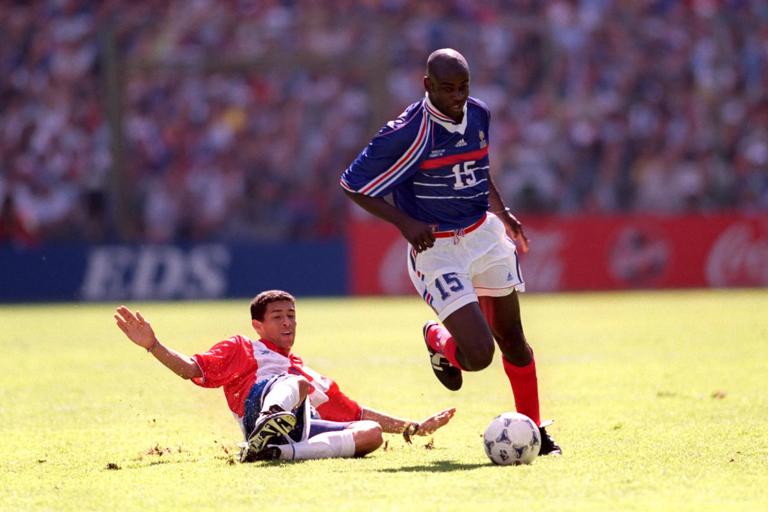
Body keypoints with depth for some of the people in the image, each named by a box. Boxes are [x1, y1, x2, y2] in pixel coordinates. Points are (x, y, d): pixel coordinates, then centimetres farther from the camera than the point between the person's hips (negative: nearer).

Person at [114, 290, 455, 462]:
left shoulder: (313, 377, 44)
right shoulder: (242, 350, 29)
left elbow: (357, 413, 44)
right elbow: (193, 369, 14)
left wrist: (413, 428, 40)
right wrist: (153, 345, -1)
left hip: (306, 428, 5)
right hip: (261, 404, -5)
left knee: (372, 433, -20)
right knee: (297, 384, -33)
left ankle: (283, 451, -43)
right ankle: (269, 427, -68)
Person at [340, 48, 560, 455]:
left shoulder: (478, 115, 1)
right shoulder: (407, 133, -21)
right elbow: (353, 184, -13)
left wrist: (501, 212, 12)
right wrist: (406, 223, -21)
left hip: (483, 235, 6)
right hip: (436, 249, -6)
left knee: (512, 340, 12)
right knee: (479, 354, -16)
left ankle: (533, 430, 29)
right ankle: (438, 341, 20)